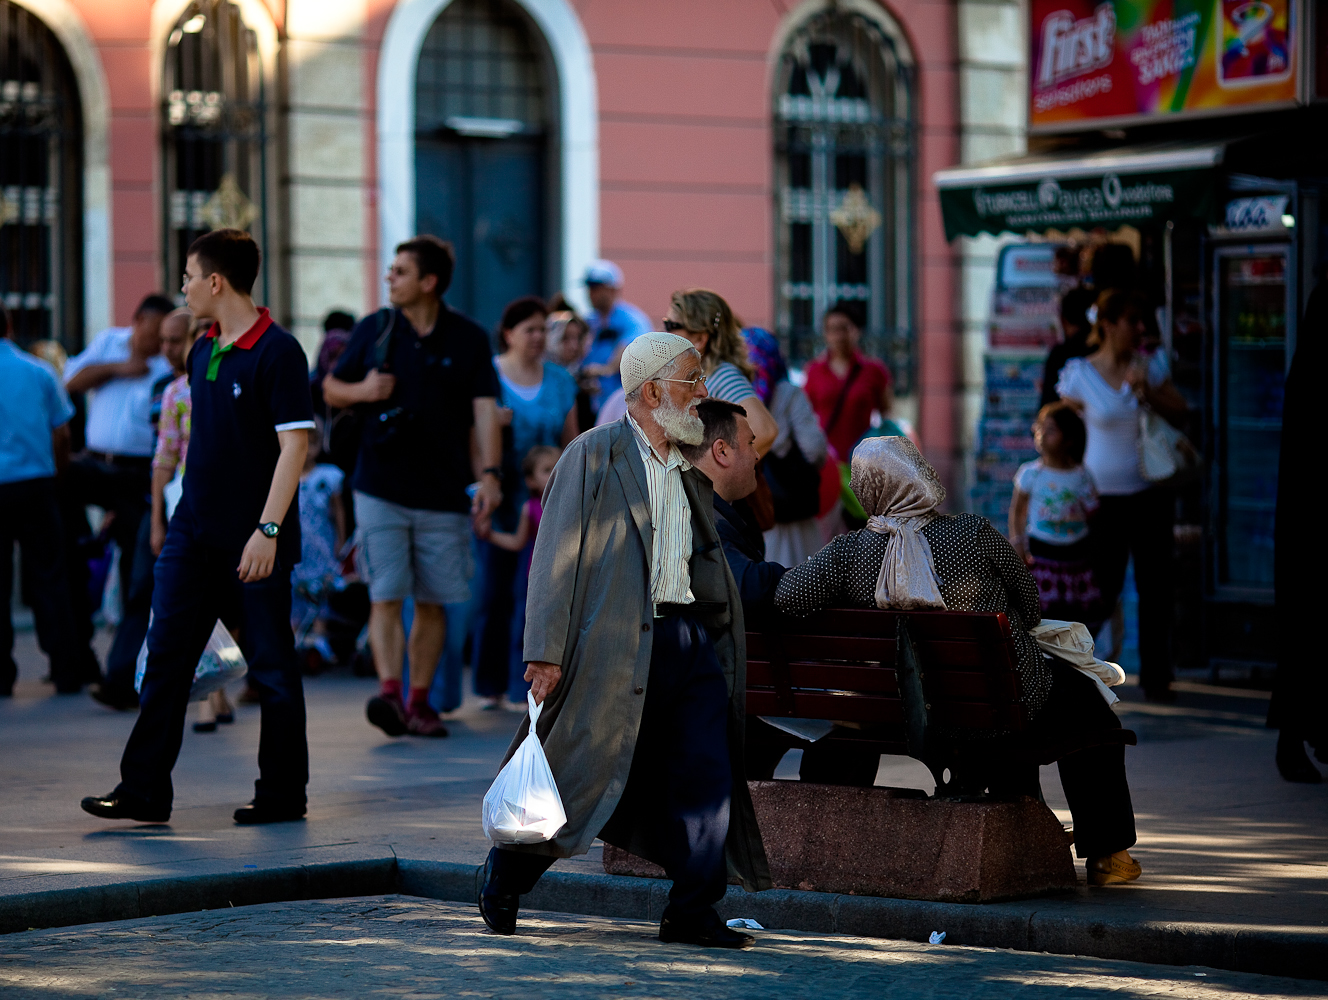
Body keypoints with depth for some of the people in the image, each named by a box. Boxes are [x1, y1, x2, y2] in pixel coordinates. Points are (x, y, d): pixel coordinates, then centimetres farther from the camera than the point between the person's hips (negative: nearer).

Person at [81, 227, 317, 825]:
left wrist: (267, 529, -22)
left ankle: (283, 794, 12)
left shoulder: (278, 353, -12)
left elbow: (294, 445, -16)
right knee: (165, 657, 1)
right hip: (193, 531, 7)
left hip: (254, 541, -7)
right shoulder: (202, 354, 13)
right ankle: (144, 792, 2)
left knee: (271, 667, 2)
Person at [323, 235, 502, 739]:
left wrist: (489, 473, -17)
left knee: (432, 602, 7)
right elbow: (331, 390, 13)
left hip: (443, 494, 0)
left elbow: (485, 409, -4)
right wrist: (361, 390, -11)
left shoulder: (468, 339, 1)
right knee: (386, 597, -11)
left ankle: (419, 702, 17)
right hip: (381, 489, 0)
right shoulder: (374, 329, 5)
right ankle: (389, 693, -19)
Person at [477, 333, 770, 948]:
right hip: (617, 643, -6)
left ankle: (691, 913, 5)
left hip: (690, 640, 6)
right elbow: (556, 557, -7)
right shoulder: (593, 455, -2)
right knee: (580, 775, -2)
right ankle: (502, 887, 18)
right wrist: (545, 653, -14)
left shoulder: (690, 472, 19)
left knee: (707, 776, -2)